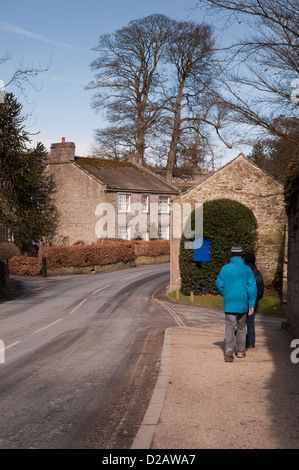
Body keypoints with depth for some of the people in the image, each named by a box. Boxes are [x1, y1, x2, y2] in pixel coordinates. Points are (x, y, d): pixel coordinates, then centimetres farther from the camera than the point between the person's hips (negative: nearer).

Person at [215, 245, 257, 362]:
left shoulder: (225, 268, -1)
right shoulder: (247, 269, -2)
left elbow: (219, 285, 1)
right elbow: (252, 287, -7)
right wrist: (251, 304, -6)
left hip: (229, 303, -1)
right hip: (243, 303, 1)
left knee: (230, 327, -1)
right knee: (241, 327, 16)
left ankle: (229, 349, -23)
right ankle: (240, 351, 24)